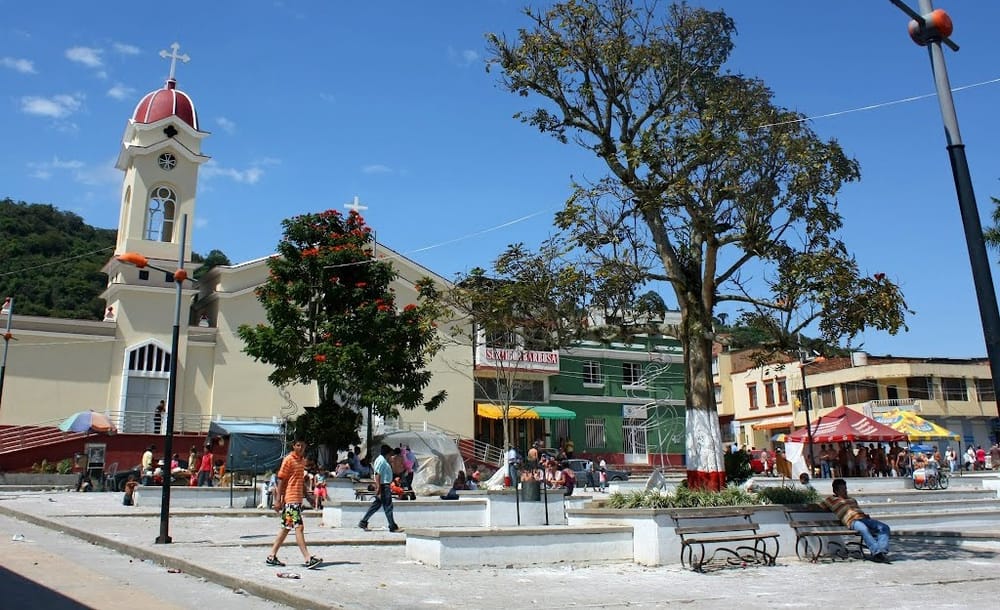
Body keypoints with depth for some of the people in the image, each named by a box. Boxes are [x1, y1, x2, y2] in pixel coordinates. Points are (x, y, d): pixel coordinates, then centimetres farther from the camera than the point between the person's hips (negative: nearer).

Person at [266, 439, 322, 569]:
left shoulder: (302, 460, 15)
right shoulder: (288, 459, -9)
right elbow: (281, 479, -11)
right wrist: (278, 500, -14)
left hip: (298, 499, 9)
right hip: (290, 498, -9)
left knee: (286, 528, 13)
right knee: (299, 527, -12)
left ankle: (272, 557, 21)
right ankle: (308, 559, -15)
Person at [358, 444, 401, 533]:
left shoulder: (383, 460, 15)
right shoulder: (381, 460, -16)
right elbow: (377, 475, -22)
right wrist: (378, 488, -25)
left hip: (385, 486, 10)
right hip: (383, 486, -10)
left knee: (376, 505, 13)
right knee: (388, 507, -3)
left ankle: (363, 522, 16)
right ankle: (393, 527, 4)